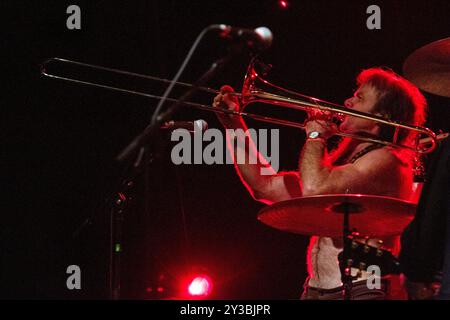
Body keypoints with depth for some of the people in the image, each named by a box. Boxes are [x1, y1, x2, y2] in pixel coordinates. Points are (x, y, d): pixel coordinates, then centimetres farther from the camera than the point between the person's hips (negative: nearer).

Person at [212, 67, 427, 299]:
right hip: (315, 290, 8)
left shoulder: (386, 160, -7)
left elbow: (314, 190, -20)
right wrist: (235, 127, 20)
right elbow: (265, 187, 23)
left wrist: (315, 137, -2)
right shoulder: (339, 163, 22)